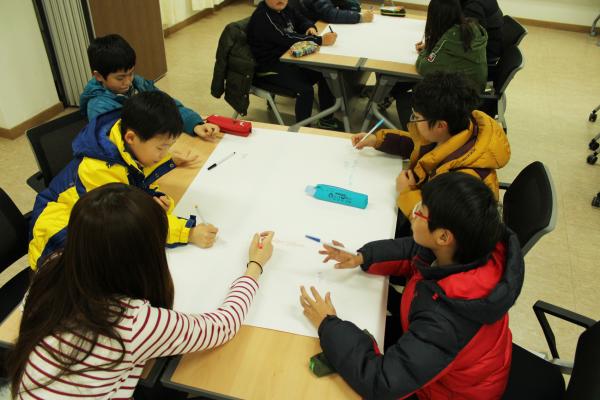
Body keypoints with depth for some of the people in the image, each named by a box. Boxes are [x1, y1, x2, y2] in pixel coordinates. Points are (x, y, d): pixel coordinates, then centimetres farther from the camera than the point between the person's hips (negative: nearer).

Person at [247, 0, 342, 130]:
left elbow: (302, 21, 16)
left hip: (288, 59, 9)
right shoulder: (261, 17, -21)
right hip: (269, 68, -8)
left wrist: (310, 28, -10)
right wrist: (320, 40, -33)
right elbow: (286, 38, -31)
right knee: (305, 90, -26)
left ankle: (326, 120, 11)